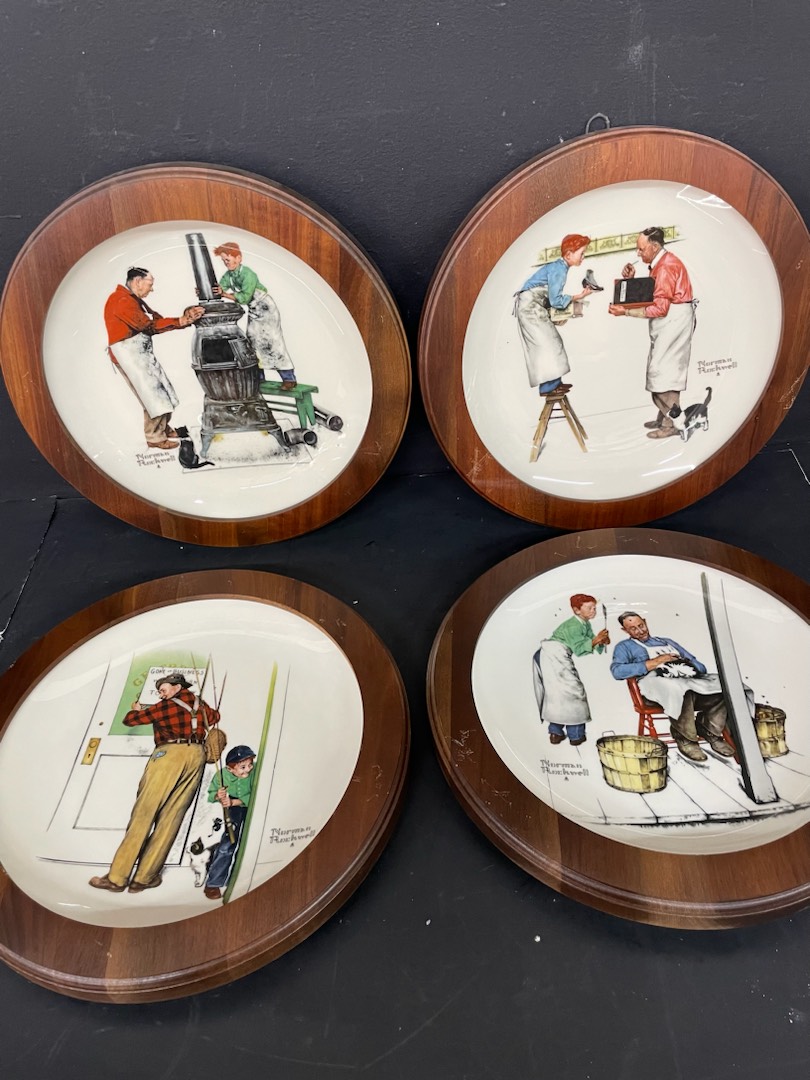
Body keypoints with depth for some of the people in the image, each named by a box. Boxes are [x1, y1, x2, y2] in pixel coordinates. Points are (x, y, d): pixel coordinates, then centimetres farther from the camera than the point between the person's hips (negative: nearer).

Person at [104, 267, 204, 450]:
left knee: (161, 390, 12)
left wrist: (185, 318, -8)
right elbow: (149, 325, -22)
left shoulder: (135, 300, 15)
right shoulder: (122, 301, -17)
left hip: (142, 351, 10)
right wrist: (181, 322, -20)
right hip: (129, 353, -10)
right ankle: (155, 437, 5)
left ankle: (163, 427, 28)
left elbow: (156, 318, 6)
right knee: (154, 394, -6)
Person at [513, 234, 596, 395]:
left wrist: (577, 296, 8)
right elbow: (556, 301, -18)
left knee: (548, 342, 10)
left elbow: (551, 297, 11)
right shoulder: (559, 269, -16)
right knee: (547, 343, -7)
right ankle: (549, 385, -3)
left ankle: (552, 382, 13)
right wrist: (578, 296, -11)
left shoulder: (559, 266, 12)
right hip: (530, 306, -10)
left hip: (532, 306, 10)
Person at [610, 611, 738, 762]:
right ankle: (685, 738, -17)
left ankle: (710, 731, -3)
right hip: (657, 681, -5)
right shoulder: (625, 646, 19)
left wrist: (702, 673, 3)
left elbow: (695, 662, 29)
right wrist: (654, 663, -2)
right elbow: (617, 671, -3)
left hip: (692, 678, 6)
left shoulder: (667, 641, 36)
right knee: (676, 689, -41)